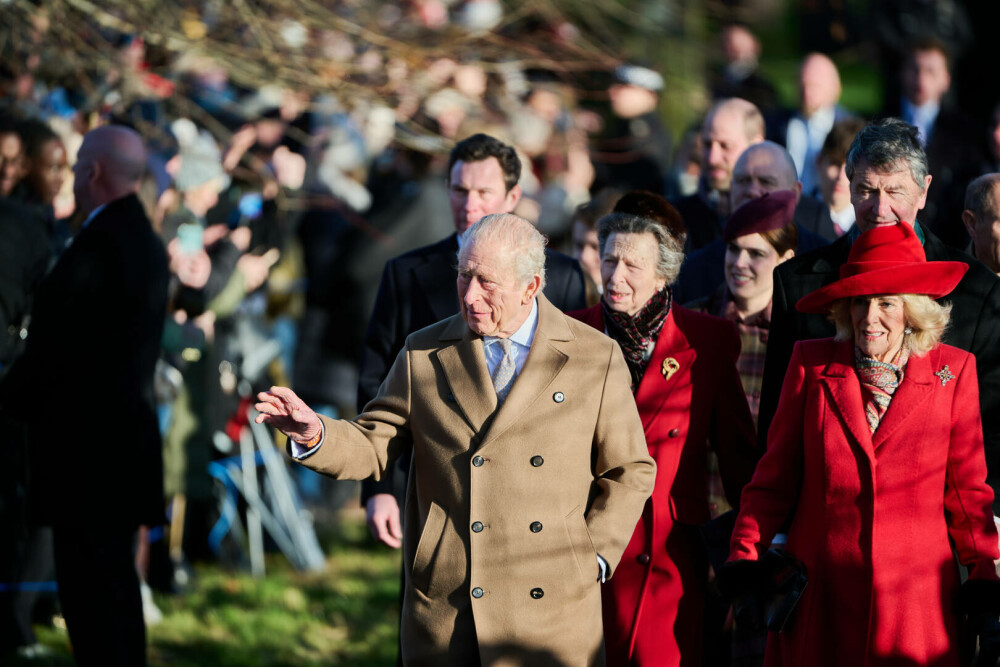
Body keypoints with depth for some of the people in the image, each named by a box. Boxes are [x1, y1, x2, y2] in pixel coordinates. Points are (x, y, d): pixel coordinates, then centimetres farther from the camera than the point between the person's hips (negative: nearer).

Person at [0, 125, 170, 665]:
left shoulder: (97, 246, -19)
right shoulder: (146, 243, 12)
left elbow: (55, 346, -19)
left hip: (86, 446, -10)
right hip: (128, 432, 10)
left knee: (90, 591, -7)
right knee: (116, 585, 16)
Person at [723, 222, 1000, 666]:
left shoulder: (953, 372, 2)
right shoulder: (811, 364, 4)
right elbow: (775, 476, 7)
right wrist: (744, 555, -3)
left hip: (916, 594, -1)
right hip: (821, 593, 1)